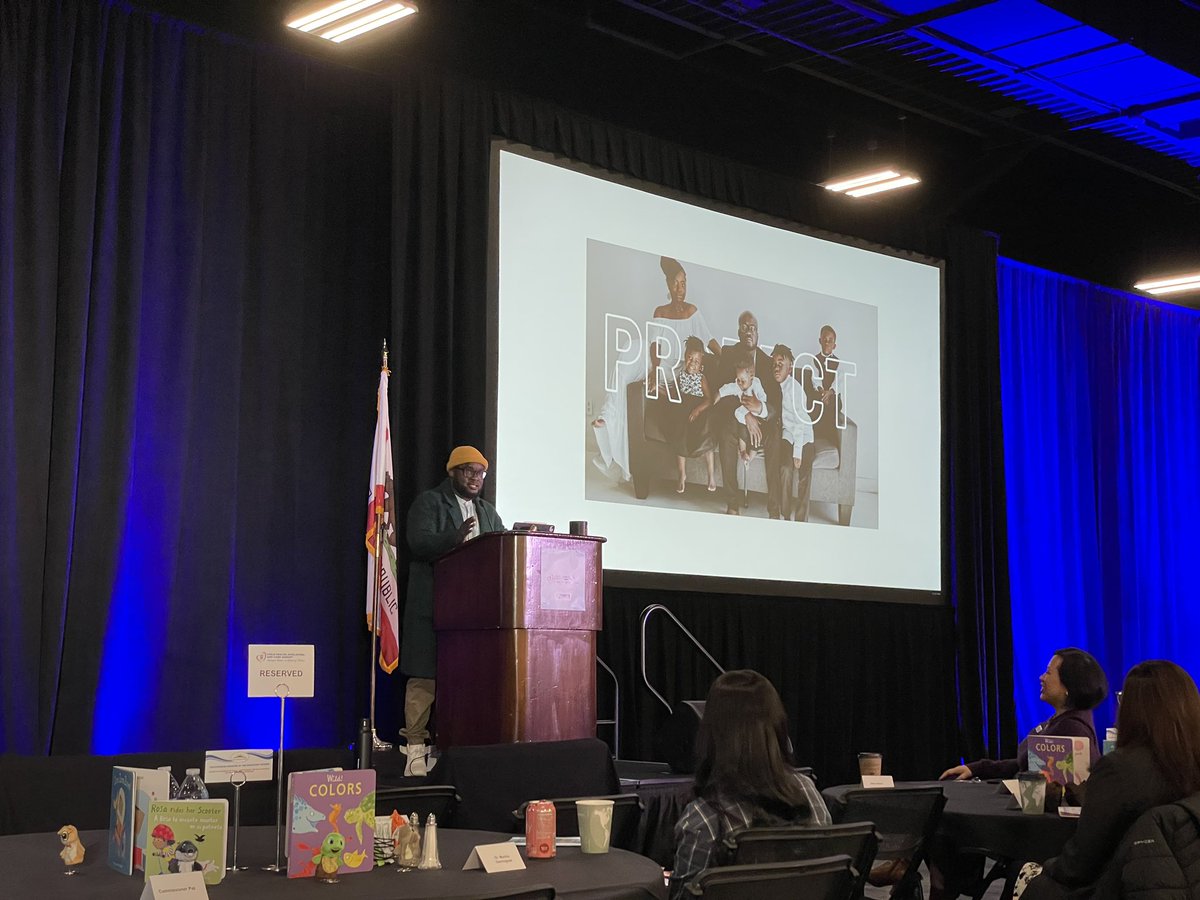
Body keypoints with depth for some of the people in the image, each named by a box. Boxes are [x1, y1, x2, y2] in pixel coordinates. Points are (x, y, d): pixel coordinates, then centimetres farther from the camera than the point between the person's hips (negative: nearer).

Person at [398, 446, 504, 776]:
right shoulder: (428, 502, 3)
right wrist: (454, 537, -30)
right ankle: (416, 748, -5)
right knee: (425, 676, -7)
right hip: (434, 607, -6)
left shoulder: (488, 511, 23)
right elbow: (419, 543, -13)